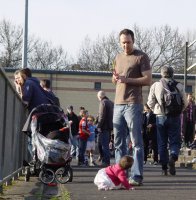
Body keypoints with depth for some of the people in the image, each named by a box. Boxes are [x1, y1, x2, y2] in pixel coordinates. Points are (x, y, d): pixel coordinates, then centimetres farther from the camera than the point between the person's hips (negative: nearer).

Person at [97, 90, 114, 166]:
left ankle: (105, 161, -8)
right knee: (106, 144, 15)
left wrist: (98, 125, -14)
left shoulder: (103, 102, -11)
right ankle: (107, 161, 18)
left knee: (104, 145, -6)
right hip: (110, 127, 9)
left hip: (104, 127, -9)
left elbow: (101, 116, -18)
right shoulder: (111, 103, 16)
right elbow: (113, 115, 17)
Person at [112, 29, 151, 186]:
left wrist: (127, 79, -16)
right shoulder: (118, 58, 19)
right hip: (118, 104, 7)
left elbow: (148, 79, -8)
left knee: (136, 142, -6)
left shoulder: (141, 57, -1)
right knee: (119, 142, 7)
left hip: (133, 104, -7)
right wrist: (115, 78, 3)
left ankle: (137, 176, -7)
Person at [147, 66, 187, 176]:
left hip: (160, 117, 1)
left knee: (162, 143, 8)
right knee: (175, 141, 7)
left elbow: (150, 103, 1)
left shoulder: (155, 85, 1)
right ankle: (173, 157, -23)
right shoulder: (179, 86, 0)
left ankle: (164, 168, 7)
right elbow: (184, 103, 1)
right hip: (175, 117, -1)